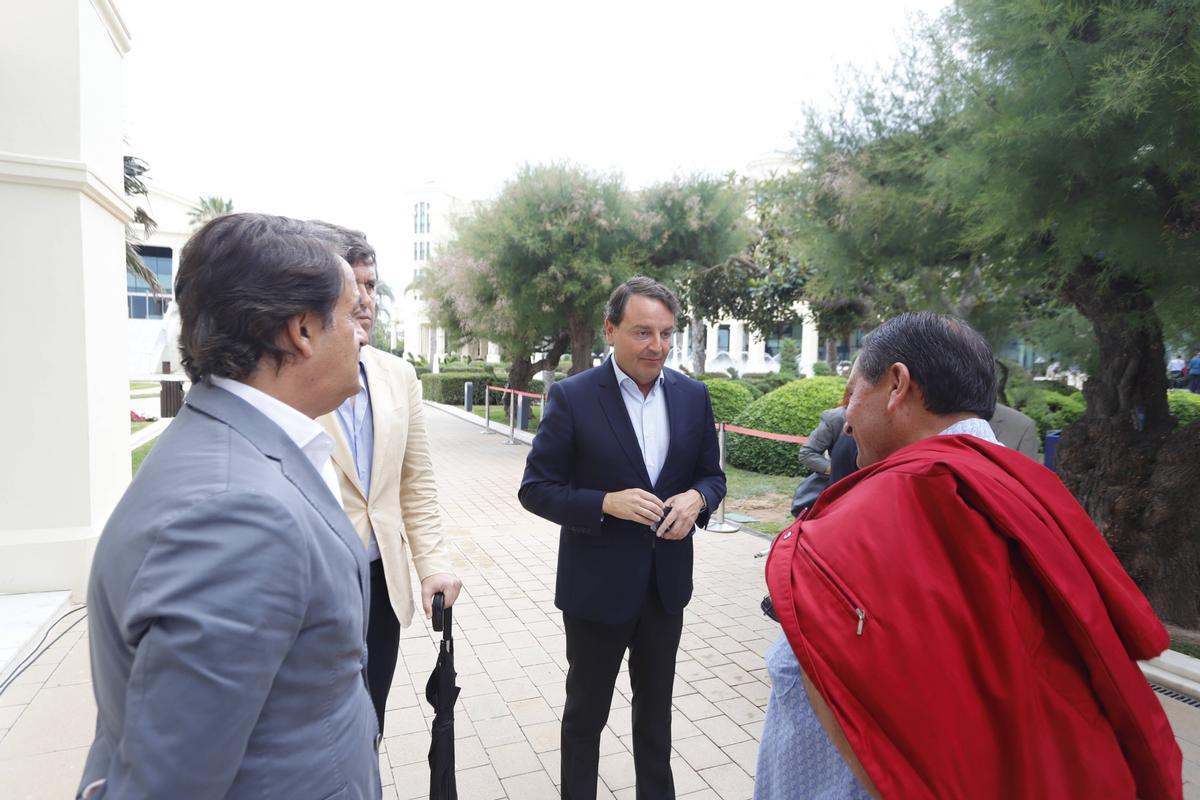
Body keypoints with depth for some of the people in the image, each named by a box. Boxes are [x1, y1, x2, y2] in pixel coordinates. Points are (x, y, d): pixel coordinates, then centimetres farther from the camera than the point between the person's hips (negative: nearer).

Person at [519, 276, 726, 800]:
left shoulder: (693, 395, -2)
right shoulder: (572, 397, -15)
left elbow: (712, 475, 7)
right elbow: (535, 489, -11)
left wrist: (697, 498, -16)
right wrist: (606, 503, -25)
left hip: (666, 582, 4)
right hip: (598, 585, -3)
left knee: (656, 707, 24)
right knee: (586, 710, 18)